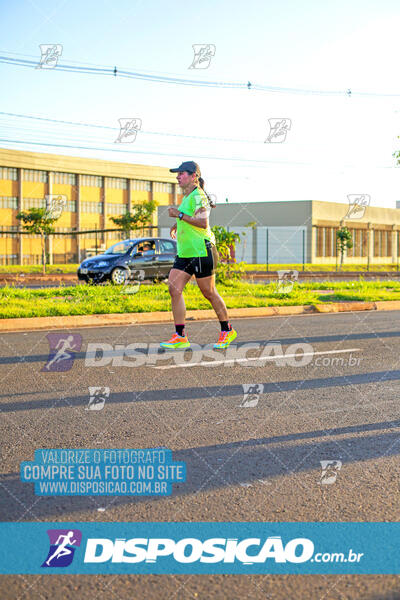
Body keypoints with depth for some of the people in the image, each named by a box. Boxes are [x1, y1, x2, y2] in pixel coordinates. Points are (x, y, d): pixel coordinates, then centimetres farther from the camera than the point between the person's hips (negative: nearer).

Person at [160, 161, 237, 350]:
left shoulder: (198, 195, -13)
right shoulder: (186, 197, 16)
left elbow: (203, 222, -26)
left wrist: (180, 215, -23)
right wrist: (175, 225, 21)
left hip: (201, 251, -9)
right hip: (184, 253, 9)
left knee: (209, 293, 1)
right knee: (174, 289, -3)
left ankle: (227, 331, 19)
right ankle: (180, 337, -2)